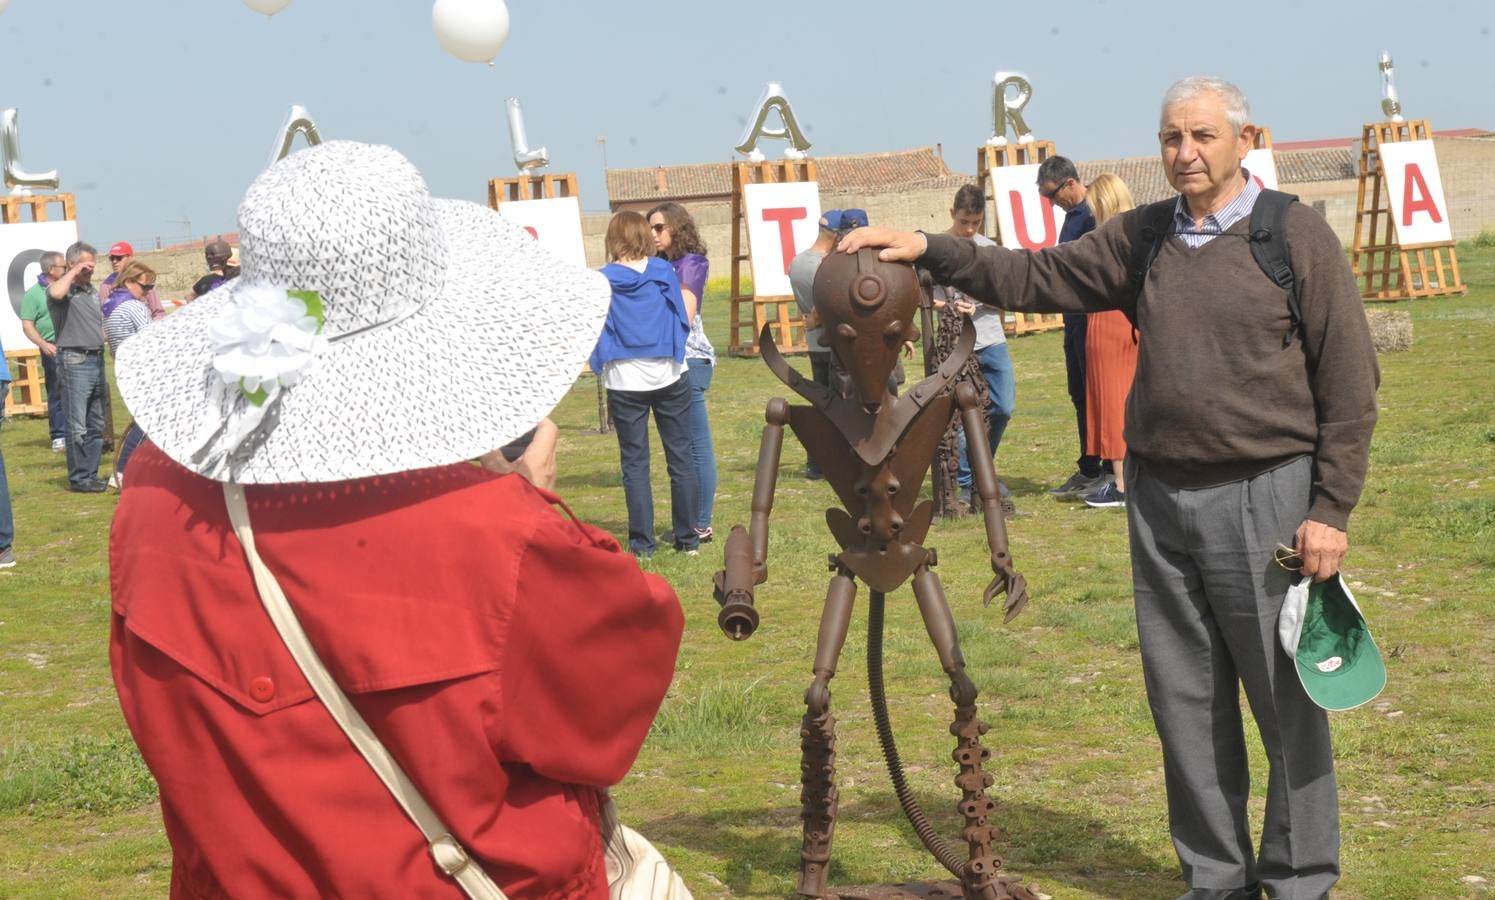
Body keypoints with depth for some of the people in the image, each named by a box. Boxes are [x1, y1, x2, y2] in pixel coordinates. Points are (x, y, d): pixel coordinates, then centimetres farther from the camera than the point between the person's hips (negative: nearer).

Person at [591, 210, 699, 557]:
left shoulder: (601, 281, -5)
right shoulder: (663, 272, -1)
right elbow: (686, 320, 1)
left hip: (625, 382, -1)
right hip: (670, 376, 1)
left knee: (635, 462, 5)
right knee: (681, 458, 9)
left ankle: (642, 542, 4)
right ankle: (688, 538, 12)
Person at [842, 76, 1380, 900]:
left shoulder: (1298, 236, -5)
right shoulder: (1141, 238, 9)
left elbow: (1349, 384, -6)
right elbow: (1031, 280, 10)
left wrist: (1331, 510, -10)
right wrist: (930, 250, -2)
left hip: (1264, 500, -5)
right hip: (1159, 497, 5)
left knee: (1287, 703, 2)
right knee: (1185, 706, 11)